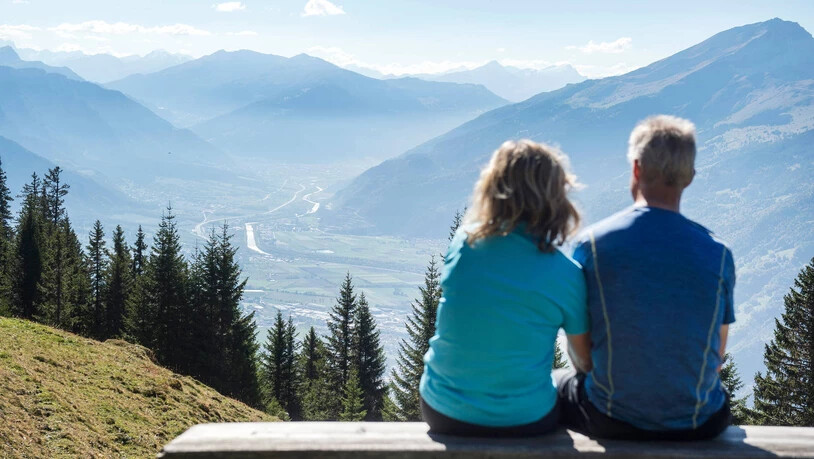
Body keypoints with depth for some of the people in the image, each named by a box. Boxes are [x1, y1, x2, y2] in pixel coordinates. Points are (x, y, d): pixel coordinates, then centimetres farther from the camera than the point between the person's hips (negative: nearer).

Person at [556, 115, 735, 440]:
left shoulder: (591, 244, -13)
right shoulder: (718, 254, -9)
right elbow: (716, 358, 1)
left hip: (613, 422, -1)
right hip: (699, 425, 2)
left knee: (554, 385, 30)